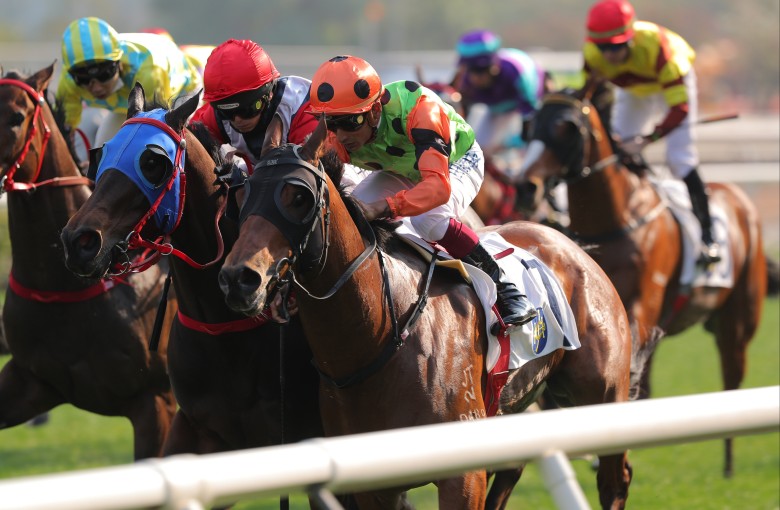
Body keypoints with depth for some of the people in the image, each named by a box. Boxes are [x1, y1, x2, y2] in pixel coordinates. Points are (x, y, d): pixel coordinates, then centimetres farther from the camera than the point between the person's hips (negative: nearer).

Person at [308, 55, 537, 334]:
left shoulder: (416, 107, -45)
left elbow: (438, 186, -55)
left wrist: (380, 208, -69)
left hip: (458, 161, -5)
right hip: (400, 171, 5)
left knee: (428, 219, -35)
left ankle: (505, 290, -20)